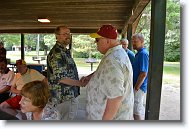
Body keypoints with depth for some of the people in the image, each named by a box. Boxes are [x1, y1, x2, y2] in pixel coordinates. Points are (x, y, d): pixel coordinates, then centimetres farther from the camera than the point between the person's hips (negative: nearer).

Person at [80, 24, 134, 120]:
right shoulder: (117, 53, 5)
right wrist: (89, 77, 9)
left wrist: (105, 120, -24)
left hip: (111, 116, -9)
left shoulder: (112, 60, -30)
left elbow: (115, 97, -33)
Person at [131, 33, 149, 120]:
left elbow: (143, 74, -24)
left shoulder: (143, 54, -20)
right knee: (140, 107, 21)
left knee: (137, 110, 1)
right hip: (139, 86, 10)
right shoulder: (139, 53, 11)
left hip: (139, 87, -10)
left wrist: (136, 88, -21)